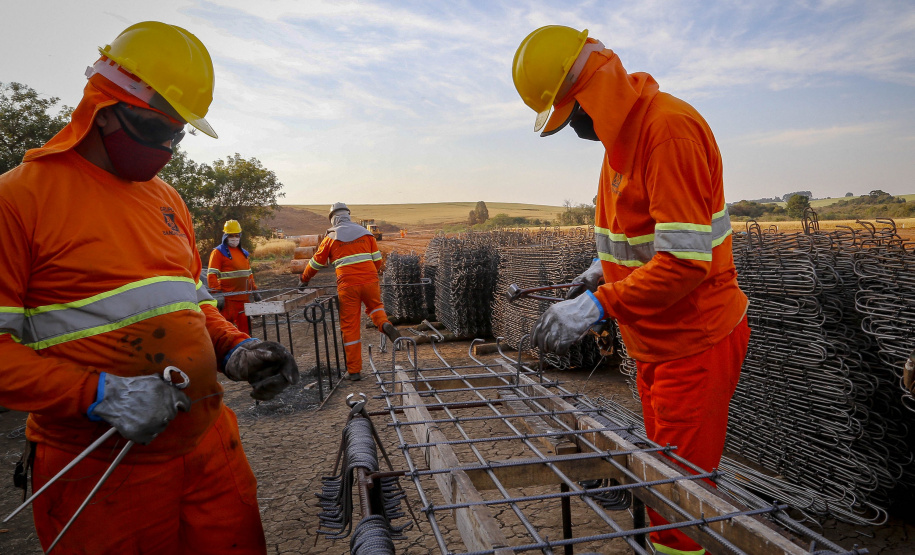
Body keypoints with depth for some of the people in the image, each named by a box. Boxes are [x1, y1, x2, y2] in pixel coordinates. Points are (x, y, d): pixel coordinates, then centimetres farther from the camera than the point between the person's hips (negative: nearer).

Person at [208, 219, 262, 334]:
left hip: (243, 298, 6)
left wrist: (254, 291, 16)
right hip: (227, 299, -6)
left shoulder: (243, 253, 18)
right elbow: (211, 275, -10)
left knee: (245, 328, 11)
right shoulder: (218, 252, -3)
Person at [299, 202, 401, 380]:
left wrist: (304, 280, 31)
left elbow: (316, 263, 15)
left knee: (350, 327, 6)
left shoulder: (331, 237, 8)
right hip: (370, 282, 2)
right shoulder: (365, 233, 13)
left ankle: (354, 370, 10)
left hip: (347, 286, -2)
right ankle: (385, 324, -6)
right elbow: (378, 260, 12)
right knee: (375, 306, 28)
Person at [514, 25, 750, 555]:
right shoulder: (623, 132, 10)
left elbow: (686, 260, -27)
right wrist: (606, 266, 8)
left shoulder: (670, 127, -22)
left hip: (696, 342, -9)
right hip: (655, 344, 9)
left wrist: (599, 304, -29)